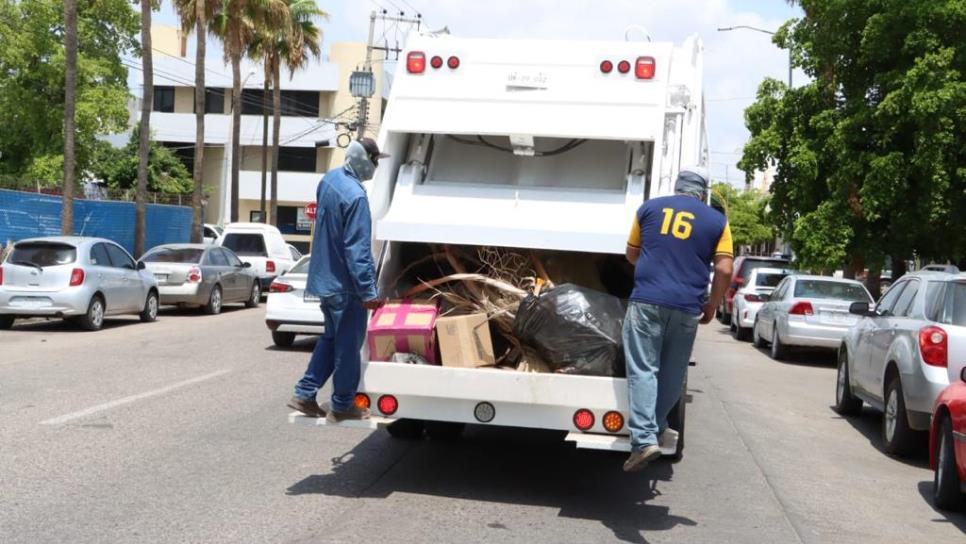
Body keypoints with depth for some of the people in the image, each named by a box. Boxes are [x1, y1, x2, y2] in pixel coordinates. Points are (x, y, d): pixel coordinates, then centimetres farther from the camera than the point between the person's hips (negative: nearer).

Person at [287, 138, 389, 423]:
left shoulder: (329, 179, 5)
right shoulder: (355, 196, -24)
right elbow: (357, 249, -25)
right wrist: (368, 291, -22)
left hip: (324, 277, 9)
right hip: (345, 284, -9)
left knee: (331, 338, 20)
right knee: (348, 345, 4)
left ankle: (305, 395, 21)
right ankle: (342, 405, 15)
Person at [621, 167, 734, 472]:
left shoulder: (649, 208, 10)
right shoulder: (717, 221, 8)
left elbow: (632, 255, 19)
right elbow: (724, 271, 0)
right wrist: (711, 306, 14)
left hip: (647, 300, -1)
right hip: (687, 307, 1)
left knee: (642, 369, -3)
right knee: (672, 373, 15)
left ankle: (644, 439, -14)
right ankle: (656, 429, 26)